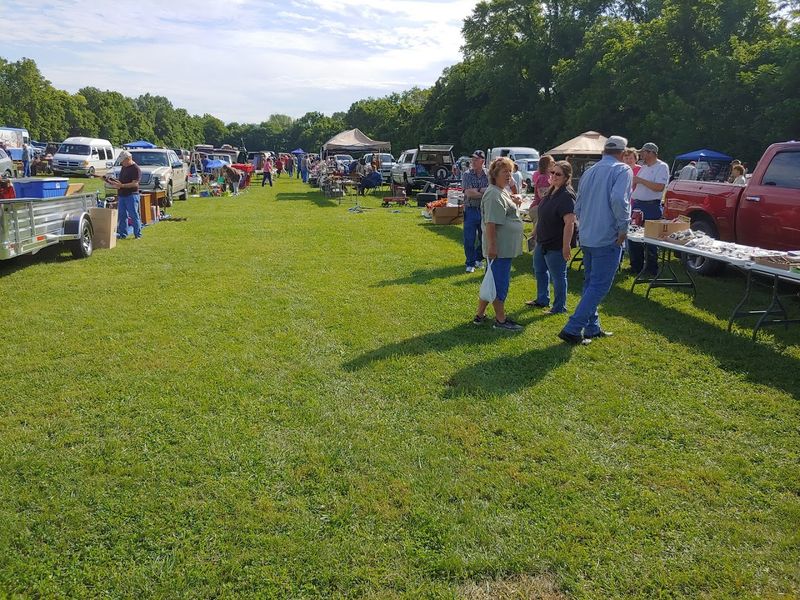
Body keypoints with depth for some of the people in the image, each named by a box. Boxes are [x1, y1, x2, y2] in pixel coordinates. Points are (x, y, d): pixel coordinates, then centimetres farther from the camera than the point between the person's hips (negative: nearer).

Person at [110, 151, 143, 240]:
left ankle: (138, 234, 2)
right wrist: (114, 182, 4)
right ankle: (122, 234, 15)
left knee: (134, 215, -5)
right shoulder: (124, 167, 17)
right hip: (122, 195, 9)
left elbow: (135, 184, -18)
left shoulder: (136, 169, -11)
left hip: (131, 195, -9)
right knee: (122, 215, 9)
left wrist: (121, 185, -23)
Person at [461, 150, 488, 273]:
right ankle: (470, 263, 8)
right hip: (471, 210, -2)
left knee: (484, 237, 11)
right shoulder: (467, 174, -1)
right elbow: (468, 193, -12)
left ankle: (479, 258, 32)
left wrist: (476, 191, -16)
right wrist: (483, 193, -8)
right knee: (469, 239, -2)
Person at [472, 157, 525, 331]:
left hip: (506, 247, 11)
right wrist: (492, 246, -27)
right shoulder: (494, 194, -18)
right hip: (500, 248, -11)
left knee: (493, 281, 16)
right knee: (500, 283, -2)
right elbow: (490, 223, -25)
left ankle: (480, 315, 24)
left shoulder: (502, 191, 16)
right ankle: (501, 320, 8)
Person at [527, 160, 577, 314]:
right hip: (542, 241, 10)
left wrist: (566, 246, -28)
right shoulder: (550, 192, 6)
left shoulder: (567, 196, -23)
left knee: (557, 276, 4)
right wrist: (536, 232, 20)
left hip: (556, 245, -10)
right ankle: (542, 300, 40)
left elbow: (569, 223, -27)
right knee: (539, 270, 23)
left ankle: (559, 307, 18)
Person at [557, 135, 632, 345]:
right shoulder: (622, 170, -8)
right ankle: (572, 330, -9)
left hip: (587, 237, 8)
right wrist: (623, 227, -15)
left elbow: (578, 207, 17)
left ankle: (592, 328, 23)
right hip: (607, 238, -7)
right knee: (599, 286, -4)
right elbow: (619, 199, -25)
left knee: (590, 283, 17)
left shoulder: (589, 172, 14)